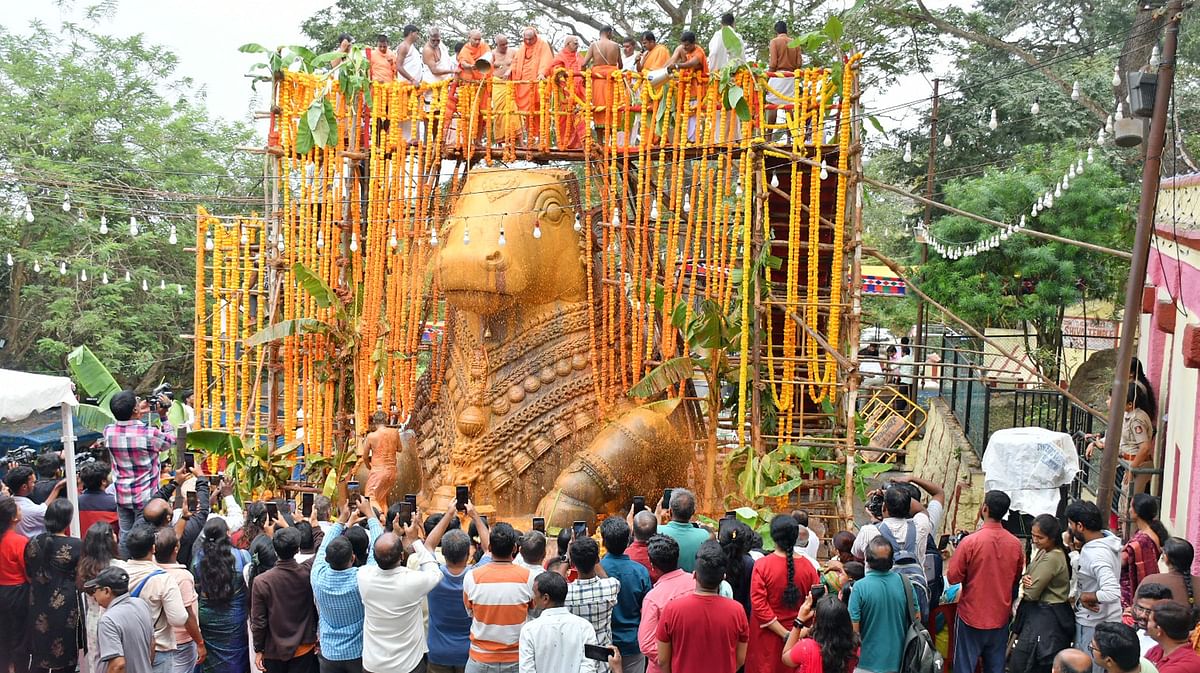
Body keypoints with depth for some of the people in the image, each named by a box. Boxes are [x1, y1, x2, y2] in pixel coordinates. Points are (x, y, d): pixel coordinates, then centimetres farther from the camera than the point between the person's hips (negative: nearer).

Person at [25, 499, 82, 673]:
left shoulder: (33, 544, -3)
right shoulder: (76, 546, -16)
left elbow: (30, 577, 8)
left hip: (38, 607, 4)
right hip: (66, 608, -4)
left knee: (39, 658, 16)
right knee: (65, 658, 10)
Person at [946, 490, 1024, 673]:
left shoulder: (970, 542, -19)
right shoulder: (1015, 544, -6)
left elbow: (952, 578, -13)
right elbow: (1017, 579, 9)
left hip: (971, 617, -4)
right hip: (1001, 617, 4)